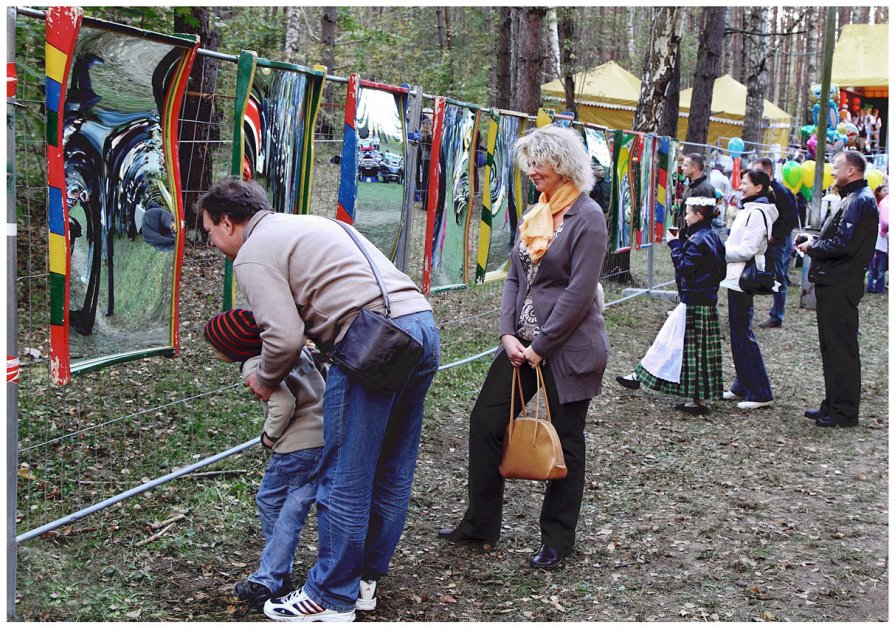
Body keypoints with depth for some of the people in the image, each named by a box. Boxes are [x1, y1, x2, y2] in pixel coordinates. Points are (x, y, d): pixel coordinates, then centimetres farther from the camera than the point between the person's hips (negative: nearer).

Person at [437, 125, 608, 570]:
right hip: (523, 343, 8)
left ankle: (557, 540, 19)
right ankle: (480, 525, 18)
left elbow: (579, 292, -17)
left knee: (565, 441, 5)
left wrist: (539, 346, -16)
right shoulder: (534, 215, 12)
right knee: (485, 421, 6)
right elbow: (515, 277, 12)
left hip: (568, 347, -8)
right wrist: (509, 335, -2)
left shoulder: (587, 216, -12)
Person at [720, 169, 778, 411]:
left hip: (743, 279, -10)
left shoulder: (757, 213, -16)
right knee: (738, 332, 14)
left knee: (742, 334, -7)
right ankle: (743, 386, 22)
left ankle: (760, 393, -4)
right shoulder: (748, 210, 16)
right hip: (738, 278, 10)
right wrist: (722, 248, 6)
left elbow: (747, 250, -21)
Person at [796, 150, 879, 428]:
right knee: (832, 345, 15)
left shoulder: (860, 201, -15)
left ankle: (844, 412, 0)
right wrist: (812, 241, 5)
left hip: (840, 287, -11)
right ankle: (834, 404, 24)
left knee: (841, 347, -5)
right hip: (833, 283, 11)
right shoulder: (853, 198, 19)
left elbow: (843, 244, -23)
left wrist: (813, 246, -9)